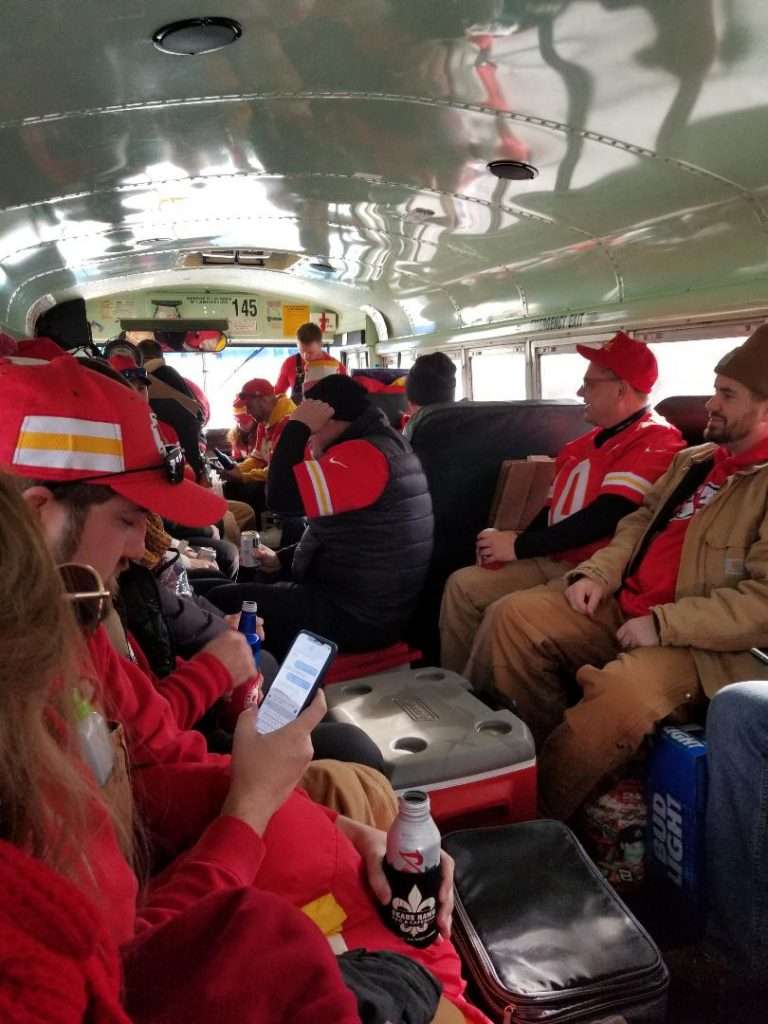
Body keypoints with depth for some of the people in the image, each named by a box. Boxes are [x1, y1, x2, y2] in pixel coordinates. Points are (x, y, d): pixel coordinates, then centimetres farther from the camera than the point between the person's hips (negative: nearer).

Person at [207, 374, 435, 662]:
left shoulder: (363, 453, -21)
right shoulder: (382, 445, 12)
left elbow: (282, 497, -29)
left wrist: (298, 425, -17)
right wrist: (283, 559, 12)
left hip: (354, 616, -10)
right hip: (371, 606, 10)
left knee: (220, 601, -3)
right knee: (258, 586, 25)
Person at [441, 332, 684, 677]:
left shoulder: (656, 440, -11)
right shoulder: (589, 442, 17)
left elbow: (605, 517, -21)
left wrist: (521, 546, -16)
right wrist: (509, 543, 1)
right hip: (553, 562, 9)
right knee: (463, 584, -2)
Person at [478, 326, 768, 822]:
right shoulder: (693, 460, 17)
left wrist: (662, 625, -21)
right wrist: (597, 573, 2)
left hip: (696, 642, -8)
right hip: (620, 606, 8)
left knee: (619, 694, -36)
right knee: (513, 614, -5)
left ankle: (541, 813, -13)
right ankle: (535, 756, 3)